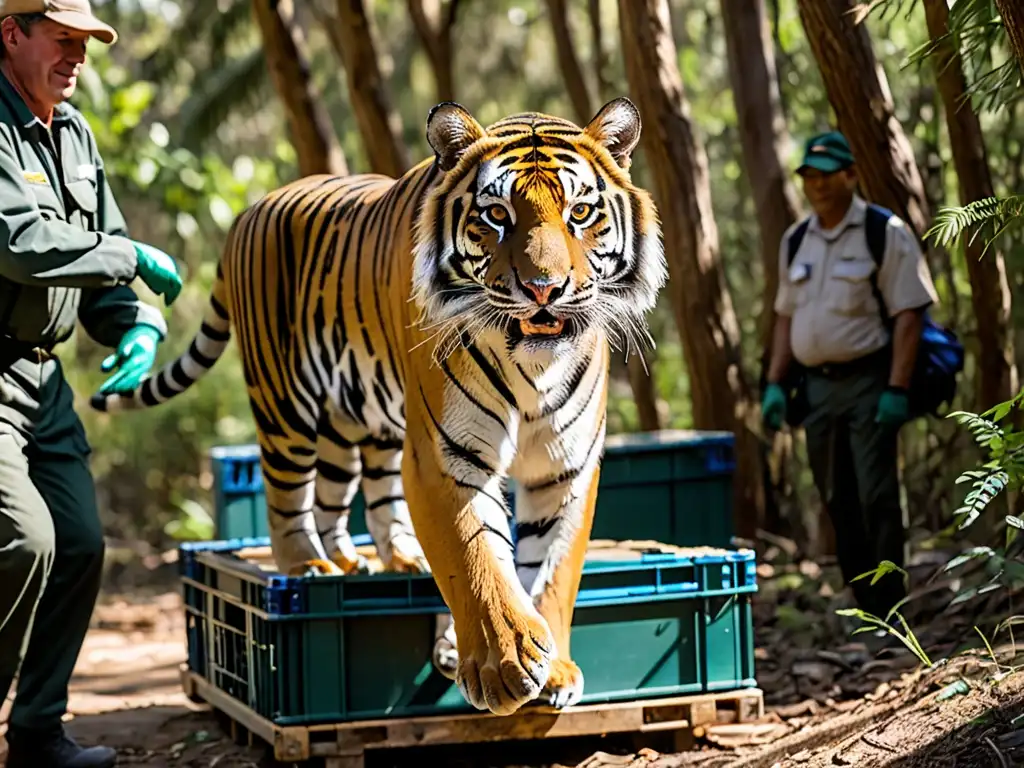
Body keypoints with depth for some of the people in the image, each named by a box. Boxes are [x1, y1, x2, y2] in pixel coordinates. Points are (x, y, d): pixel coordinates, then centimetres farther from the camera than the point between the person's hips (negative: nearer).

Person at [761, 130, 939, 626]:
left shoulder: (885, 233, -7)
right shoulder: (795, 241, 12)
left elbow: (908, 314, -11)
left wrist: (896, 390, -18)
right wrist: (775, 384, 9)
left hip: (868, 381, -6)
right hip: (817, 385, 6)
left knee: (877, 498, -9)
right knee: (838, 503, 10)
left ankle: (891, 608, -4)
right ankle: (862, 604, 19)